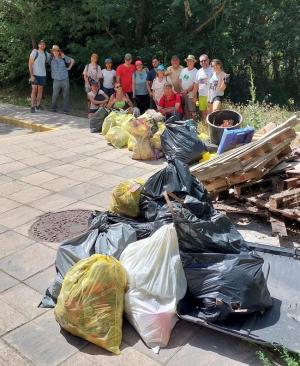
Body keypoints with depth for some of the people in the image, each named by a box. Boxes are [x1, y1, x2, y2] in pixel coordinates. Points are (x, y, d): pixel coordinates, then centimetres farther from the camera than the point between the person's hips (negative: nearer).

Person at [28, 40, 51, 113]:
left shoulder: (47, 54, 4)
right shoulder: (34, 52, -9)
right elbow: (30, 64, -11)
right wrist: (31, 75, -18)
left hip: (43, 75, 5)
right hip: (34, 74, -4)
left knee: (40, 90, 8)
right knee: (34, 90, -8)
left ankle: (38, 105, 19)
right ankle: (33, 107, -6)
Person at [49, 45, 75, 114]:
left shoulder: (63, 58, 2)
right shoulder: (51, 59, 1)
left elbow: (72, 60, 16)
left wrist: (69, 68, 9)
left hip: (65, 80, 1)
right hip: (56, 80, 0)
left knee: (66, 96, 4)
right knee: (55, 96, -3)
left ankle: (66, 110, 12)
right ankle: (53, 109, 13)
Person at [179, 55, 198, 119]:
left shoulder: (196, 71, -6)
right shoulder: (183, 70, 13)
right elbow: (180, 80, 13)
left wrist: (187, 91, -15)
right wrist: (182, 90, -2)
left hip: (190, 94, -6)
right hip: (183, 94, 6)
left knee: (192, 111, -6)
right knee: (185, 110, 13)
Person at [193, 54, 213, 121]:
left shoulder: (212, 70, -5)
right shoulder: (199, 72, 15)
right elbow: (196, 85, 18)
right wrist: (194, 96, 16)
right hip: (201, 96, 6)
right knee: (203, 112, 12)